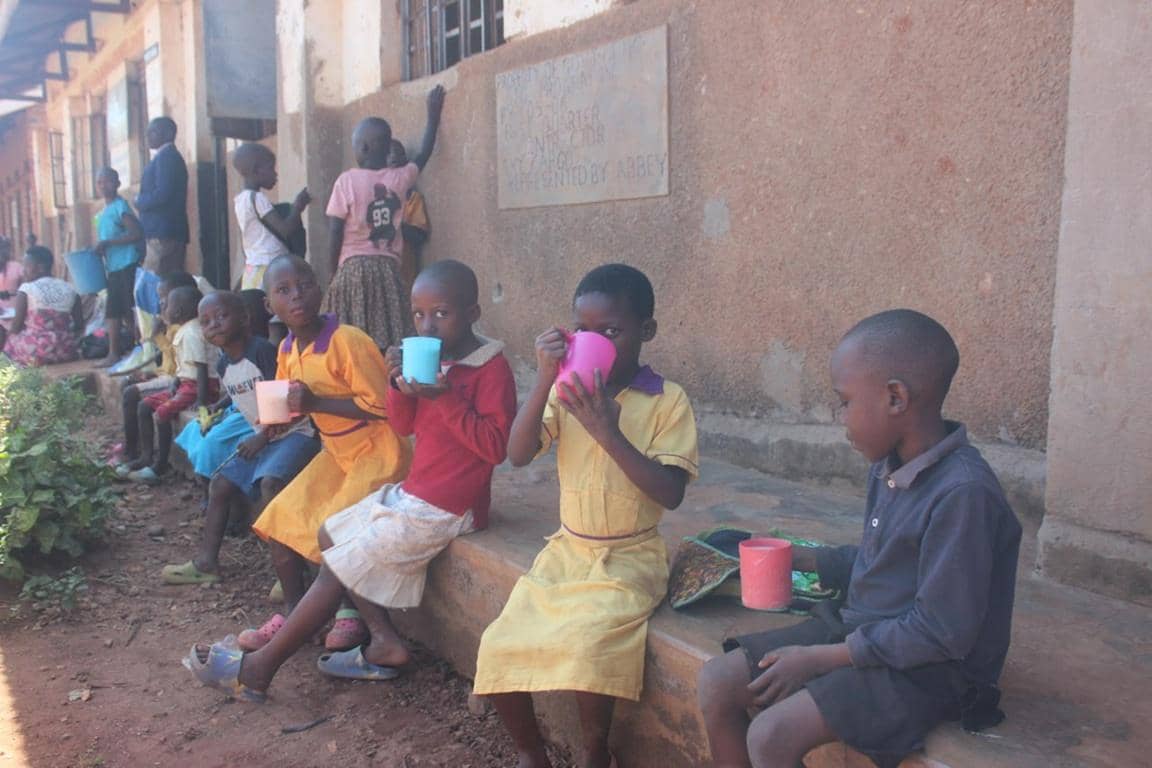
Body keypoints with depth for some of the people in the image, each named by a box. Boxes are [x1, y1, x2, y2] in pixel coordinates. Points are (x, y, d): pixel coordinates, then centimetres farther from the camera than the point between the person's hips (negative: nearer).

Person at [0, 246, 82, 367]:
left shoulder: (27, 288, -5)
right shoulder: (70, 290, 5)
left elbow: (17, 325, -5)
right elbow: (80, 325, 5)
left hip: (36, 351, -5)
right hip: (66, 352, 5)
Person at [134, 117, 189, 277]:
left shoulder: (166, 156, -10)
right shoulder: (172, 156, 21)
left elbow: (162, 194, -19)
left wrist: (139, 202, -4)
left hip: (163, 235, -10)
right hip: (172, 234, 10)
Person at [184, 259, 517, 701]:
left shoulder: (492, 369, -17)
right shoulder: (431, 357, 9)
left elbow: (495, 446, -25)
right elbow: (403, 426, 10)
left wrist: (445, 398, -30)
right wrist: (401, 386, -10)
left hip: (444, 509, -10)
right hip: (412, 491, 10)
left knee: (339, 566, -6)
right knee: (330, 534, 15)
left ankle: (258, 669, 9)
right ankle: (385, 643, 12)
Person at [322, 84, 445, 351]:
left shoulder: (347, 180, -5)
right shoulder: (400, 178, 4)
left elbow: (335, 234, -6)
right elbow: (424, 155, 23)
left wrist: (334, 272, 5)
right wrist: (433, 114, 35)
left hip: (353, 267, -3)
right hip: (388, 268, 3)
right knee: (388, 343, 3)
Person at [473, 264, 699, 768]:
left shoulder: (668, 401, -8)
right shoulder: (566, 391, 3)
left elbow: (670, 493, -16)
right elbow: (517, 456, -9)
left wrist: (609, 432, -25)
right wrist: (544, 380, -20)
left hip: (629, 558, -4)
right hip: (565, 550, 4)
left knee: (587, 646, -29)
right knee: (499, 647, -11)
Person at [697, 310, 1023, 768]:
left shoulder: (963, 493, -25)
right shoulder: (888, 468, 2)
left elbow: (939, 633, -23)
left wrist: (821, 658, -19)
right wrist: (801, 559, 9)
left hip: (926, 668, -8)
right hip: (858, 629, 9)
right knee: (717, 683, 0)